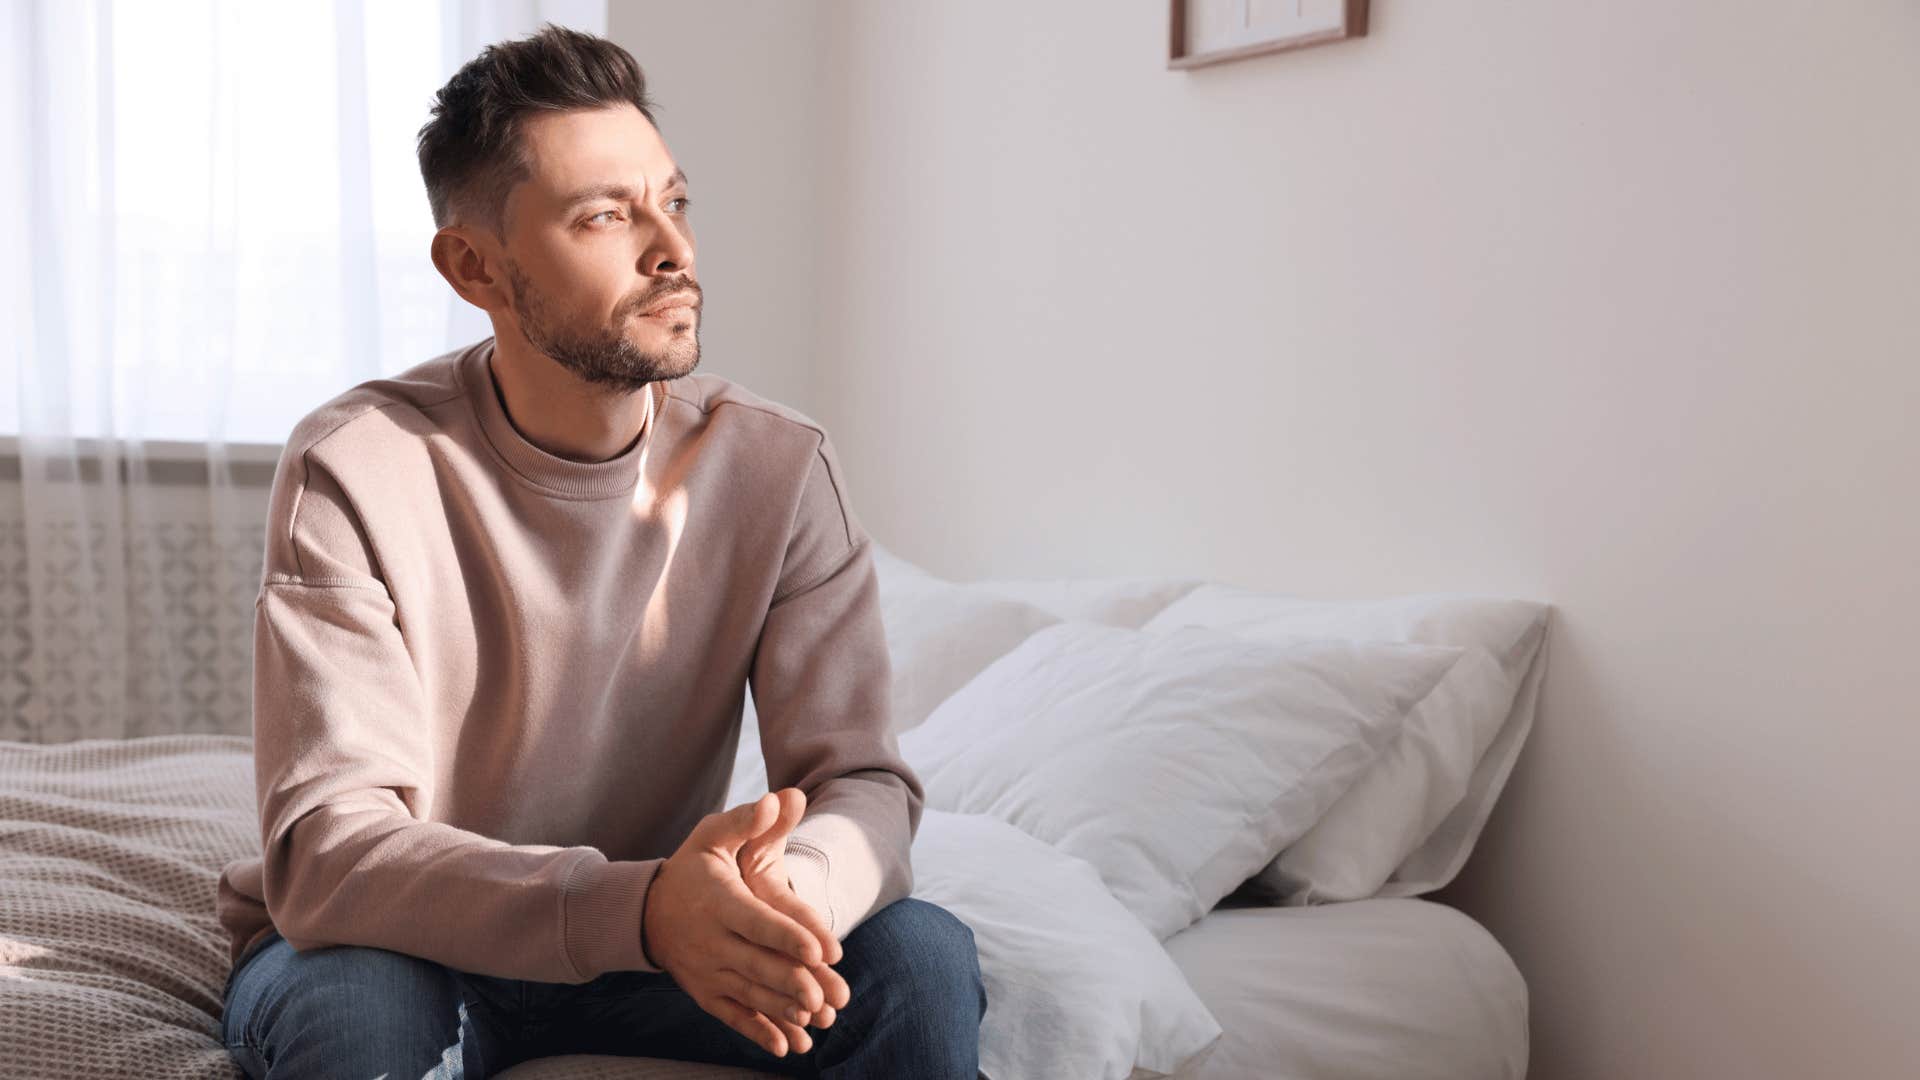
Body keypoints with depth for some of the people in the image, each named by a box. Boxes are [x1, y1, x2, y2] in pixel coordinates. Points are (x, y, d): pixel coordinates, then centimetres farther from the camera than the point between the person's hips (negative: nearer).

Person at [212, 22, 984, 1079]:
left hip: (644, 936, 2)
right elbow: (325, 856, -29)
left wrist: (787, 889, -41)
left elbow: (861, 782, -15)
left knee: (922, 955, -22)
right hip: (397, 947, -2)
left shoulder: (778, 467, -10)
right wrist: (643, 906, -46)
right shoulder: (356, 472, -21)